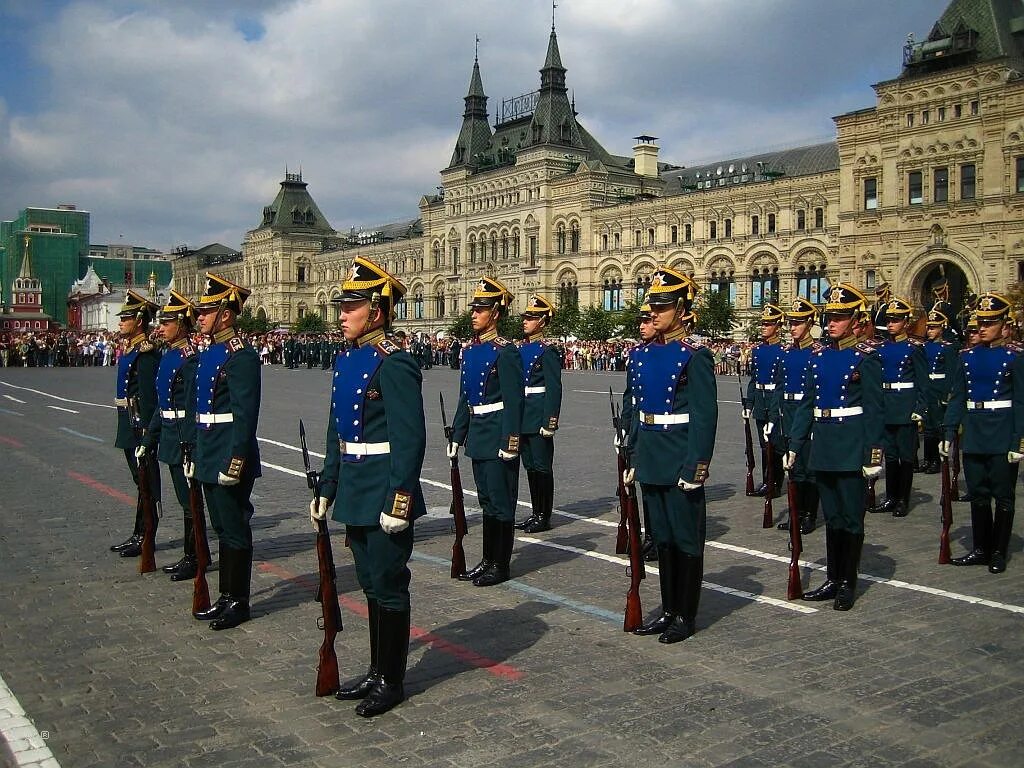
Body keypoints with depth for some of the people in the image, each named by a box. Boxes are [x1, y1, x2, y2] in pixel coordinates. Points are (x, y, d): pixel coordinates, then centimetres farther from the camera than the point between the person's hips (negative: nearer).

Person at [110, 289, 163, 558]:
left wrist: (144, 429, -23)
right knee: (140, 479, 15)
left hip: (139, 423, -10)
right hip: (128, 425, 10)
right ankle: (139, 535, 23)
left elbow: (148, 395, -21)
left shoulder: (146, 353, -16)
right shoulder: (129, 350, 15)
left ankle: (143, 538, 5)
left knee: (146, 481, -2)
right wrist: (128, 428, 20)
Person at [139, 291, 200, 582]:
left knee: (190, 501, 0)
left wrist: (190, 448, -23)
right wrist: (148, 441, 19)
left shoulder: (190, 359, -16)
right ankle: (191, 555, 25)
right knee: (186, 500, 16)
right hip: (170, 439, 9)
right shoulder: (168, 356, 12)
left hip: (183, 440, -9)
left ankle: (194, 559, 10)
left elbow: (193, 409, -21)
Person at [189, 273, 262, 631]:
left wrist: (234, 462, -23)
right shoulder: (209, 353, 13)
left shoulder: (241, 356, -16)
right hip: (210, 459, 10)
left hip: (229, 459, -10)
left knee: (235, 530, 1)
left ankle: (238, 602, 12)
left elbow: (245, 415, -21)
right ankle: (226, 596, 27)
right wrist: (197, 455, 19)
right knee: (222, 528, 16)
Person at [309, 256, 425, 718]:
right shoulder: (346, 360, 11)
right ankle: (376, 671, 31)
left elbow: (409, 440, -21)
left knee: (388, 586, 3)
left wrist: (399, 501, -23)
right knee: (371, 585, 18)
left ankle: (391, 681, 18)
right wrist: (326, 488, 18)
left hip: (384, 498, -9)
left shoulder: (394, 364, -17)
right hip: (355, 496, 9)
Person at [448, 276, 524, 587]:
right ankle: (488, 559, 24)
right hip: (477, 437, 8)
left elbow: (513, 401, -16)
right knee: (486, 500, 15)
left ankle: (500, 565, 10)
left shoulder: (505, 351, -12)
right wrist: (456, 435, 15)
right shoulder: (469, 350, 11)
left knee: (500, 500, 1)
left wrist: (510, 442, -19)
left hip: (498, 436, -8)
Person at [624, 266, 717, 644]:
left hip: (680, 462, -7)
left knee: (686, 538, 5)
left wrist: (695, 467, -18)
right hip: (651, 462, 7)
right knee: (662, 537, 15)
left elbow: (705, 417, -15)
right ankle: (668, 610, 27)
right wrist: (633, 460, 12)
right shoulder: (645, 353, 9)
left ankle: (686, 616, 17)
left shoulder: (695, 355, -11)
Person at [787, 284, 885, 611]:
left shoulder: (865, 356, -7)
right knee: (831, 516, 13)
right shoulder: (818, 356, 9)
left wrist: (873, 453, -13)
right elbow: (806, 404, 11)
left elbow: (874, 409, -9)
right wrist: (794, 444, 8)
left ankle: (848, 584, 14)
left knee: (851, 516, 3)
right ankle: (833, 579, 22)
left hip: (852, 445, -5)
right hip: (822, 443, 5)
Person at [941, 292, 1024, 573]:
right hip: (973, 435, 4)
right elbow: (957, 397, 9)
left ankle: (998, 553, 15)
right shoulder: (967, 356, 7)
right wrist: (948, 433, 3)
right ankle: (980, 549, 22)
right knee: (978, 495, 11)